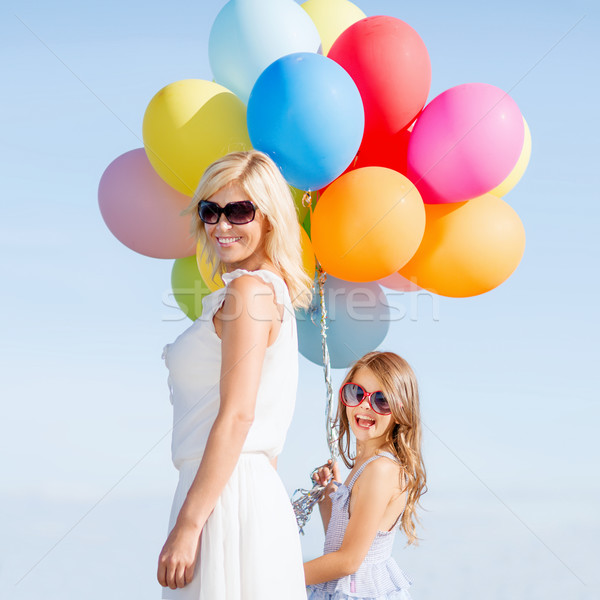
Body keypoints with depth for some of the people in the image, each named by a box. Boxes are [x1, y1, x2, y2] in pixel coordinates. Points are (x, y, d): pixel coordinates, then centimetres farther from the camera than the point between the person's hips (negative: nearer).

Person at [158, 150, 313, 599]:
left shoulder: (249, 289, -9)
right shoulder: (271, 291, 19)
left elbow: (237, 415, -18)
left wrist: (187, 524, -19)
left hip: (231, 492, -9)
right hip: (255, 490, 9)